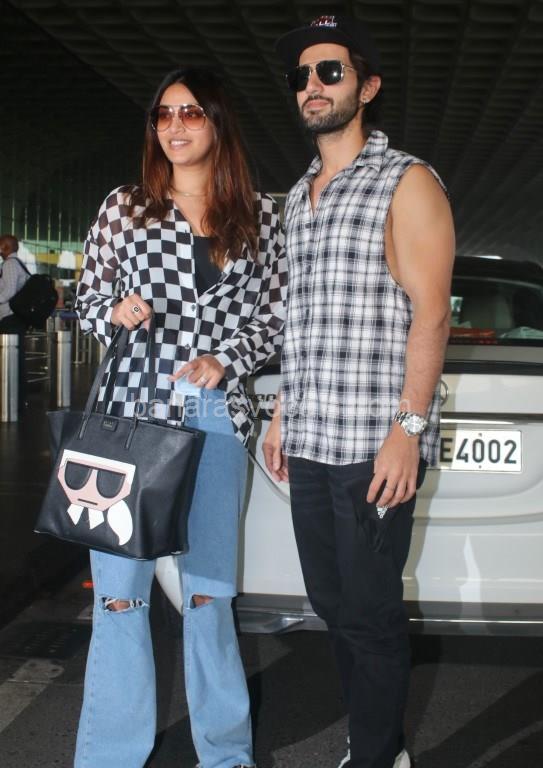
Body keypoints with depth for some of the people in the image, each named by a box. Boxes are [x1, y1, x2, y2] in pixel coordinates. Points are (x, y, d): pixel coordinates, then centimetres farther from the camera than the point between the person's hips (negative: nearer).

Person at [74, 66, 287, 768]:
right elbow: (85, 300, 12)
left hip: (215, 414, 0)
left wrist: (226, 361, -6)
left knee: (208, 589, 6)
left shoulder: (259, 216, 9)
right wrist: (114, 312, -9)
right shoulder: (124, 207, 8)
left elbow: (274, 315, 10)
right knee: (118, 592, 0)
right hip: (130, 406, 0)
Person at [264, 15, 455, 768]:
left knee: (369, 613, 0)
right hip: (311, 442, 7)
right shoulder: (298, 196, 18)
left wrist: (409, 429, -18)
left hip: (373, 445, -7)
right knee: (331, 602, 13)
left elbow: (429, 314, -11)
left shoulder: (406, 182, -4)